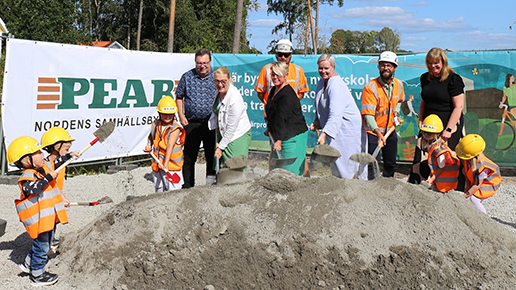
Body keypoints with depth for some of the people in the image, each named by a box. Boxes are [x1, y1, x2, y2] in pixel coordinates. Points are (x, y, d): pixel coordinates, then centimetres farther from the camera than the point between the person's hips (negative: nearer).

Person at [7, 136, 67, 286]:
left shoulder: (45, 166, 5)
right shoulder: (28, 176, -22)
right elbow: (34, 189, -41)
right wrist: (49, 177, -37)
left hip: (48, 215, 9)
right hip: (38, 217, -9)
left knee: (46, 242, 22)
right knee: (41, 245, 1)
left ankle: (28, 263, 41)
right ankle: (37, 275, 17)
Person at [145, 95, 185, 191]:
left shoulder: (175, 128, -14)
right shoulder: (156, 124, 4)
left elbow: (170, 146, -25)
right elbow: (150, 136, 24)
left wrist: (166, 163, -33)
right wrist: (148, 145, 3)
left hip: (171, 164, -6)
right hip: (157, 163, 6)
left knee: (173, 191, -6)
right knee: (159, 189, 15)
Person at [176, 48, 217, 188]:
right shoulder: (187, 77, 5)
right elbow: (179, 97, 13)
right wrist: (181, 116, 2)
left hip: (211, 123, -1)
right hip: (192, 123, 1)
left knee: (212, 156, 5)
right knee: (189, 157, 5)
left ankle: (212, 185, 16)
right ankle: (188, 186, 15)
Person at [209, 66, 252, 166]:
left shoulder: (235, 99, -25)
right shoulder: (219, 92, -1)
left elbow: (231, 128, -20)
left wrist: (220, 147, -13)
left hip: (238, 136, -8)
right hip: (223, 134, 8)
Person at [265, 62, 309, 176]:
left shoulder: (287, 94, -18)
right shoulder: (274, 90, 13)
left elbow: (282, 118, -25)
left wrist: (279, 140, -28)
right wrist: (269, 128, 28)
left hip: (293, 136, -10)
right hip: (279, 135, 10)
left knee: (291, 170, -9)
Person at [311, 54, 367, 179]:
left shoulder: (336, 85, -22)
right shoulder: (322, 81, 9)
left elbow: (335, 115, -32)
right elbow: (320, 106, 24)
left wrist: (324, 134, -39)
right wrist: (317, 121, 10)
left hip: (347, 128, -9)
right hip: (336, 127, 9)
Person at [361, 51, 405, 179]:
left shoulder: (398, 84, -2)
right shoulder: (370, 87, -22)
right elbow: (368, 114, -28)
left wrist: (396, 111, 2)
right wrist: (378, 133, -41)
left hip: (390, 130, 6)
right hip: (373, 131, -6)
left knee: (391, 164, 16)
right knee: (373, 165, -12)